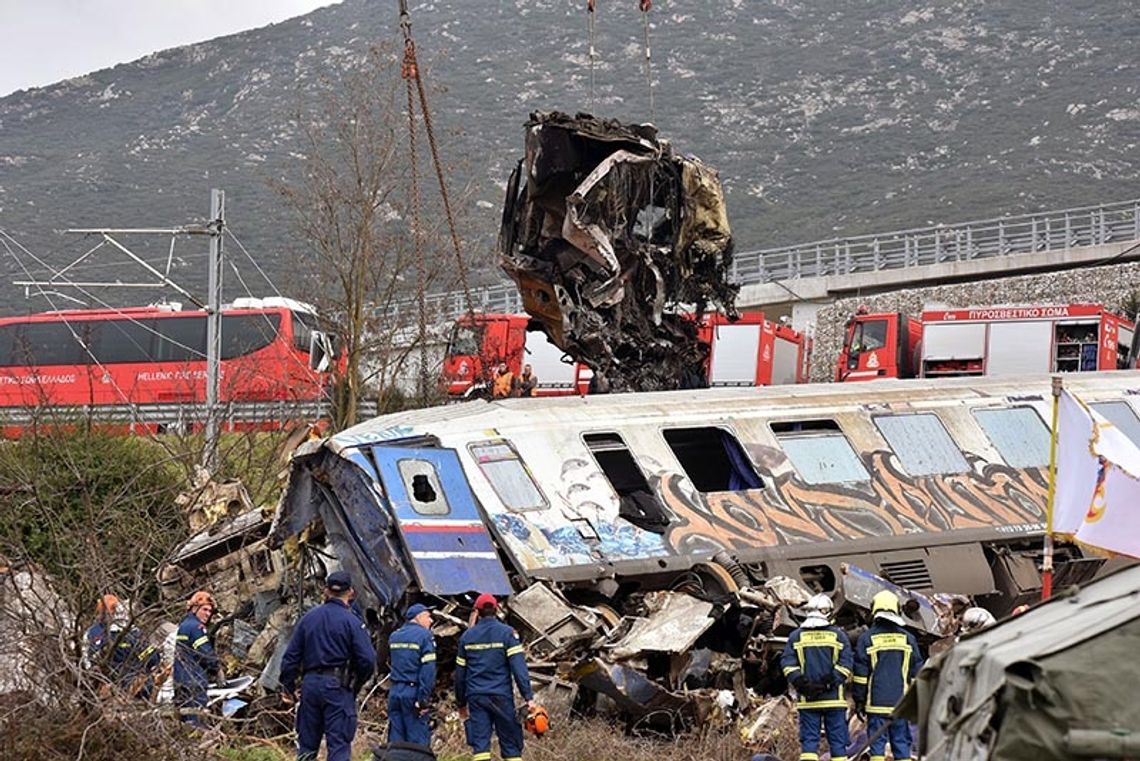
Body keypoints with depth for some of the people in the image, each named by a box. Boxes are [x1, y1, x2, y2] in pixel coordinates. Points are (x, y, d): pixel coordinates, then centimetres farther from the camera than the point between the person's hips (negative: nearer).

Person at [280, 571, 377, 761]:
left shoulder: (308, 618, 8)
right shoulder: (352, 622, -6)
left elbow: (291, 656, 8)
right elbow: (368, 660, -12)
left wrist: (288, 686, 16)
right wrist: (356, 685, 5)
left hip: (310, 684, 4)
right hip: (338, 688, -4)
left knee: (306, 745, 13)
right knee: (339, 745, -3)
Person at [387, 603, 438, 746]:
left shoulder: (394, 636, 14)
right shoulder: (424, 635, -7)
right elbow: (428, 670, -14)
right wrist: (423, 699, -16)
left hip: (394, 692, 6)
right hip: (413, 692, -6)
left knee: (395, 740, 9)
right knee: (417, 740, -3)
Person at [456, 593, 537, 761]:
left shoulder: (467, 636, 9)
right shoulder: (507, 633, -1)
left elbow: (460, 673, 14)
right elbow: (518, 667, -10)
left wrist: (461, 703, 24)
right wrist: (529, 697, -12)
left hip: (476, 697, 2)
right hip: (501, 697, -2)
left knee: (480, 746, -1)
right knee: (511, 745, 4)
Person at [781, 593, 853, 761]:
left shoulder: (795, 637, 5)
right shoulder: (838, 635, 1)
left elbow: (787, 664, -3)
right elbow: (846, 664, -7)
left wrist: (800, 683, -7)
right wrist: (829, 682, -11)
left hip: (807, 701, 1)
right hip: (834, 699, -1)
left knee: (809, 740, 2)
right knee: (837, 741, 6)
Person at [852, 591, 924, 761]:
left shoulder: (866, 639, -2)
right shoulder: (908, 639, 5)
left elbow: (860, 674, -2)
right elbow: (916, 673, 9)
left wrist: (859, 701, 5)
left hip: (876, 702, -2)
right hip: (901, 702, 2)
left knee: (877, 743, 0)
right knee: (902, 743, 5)